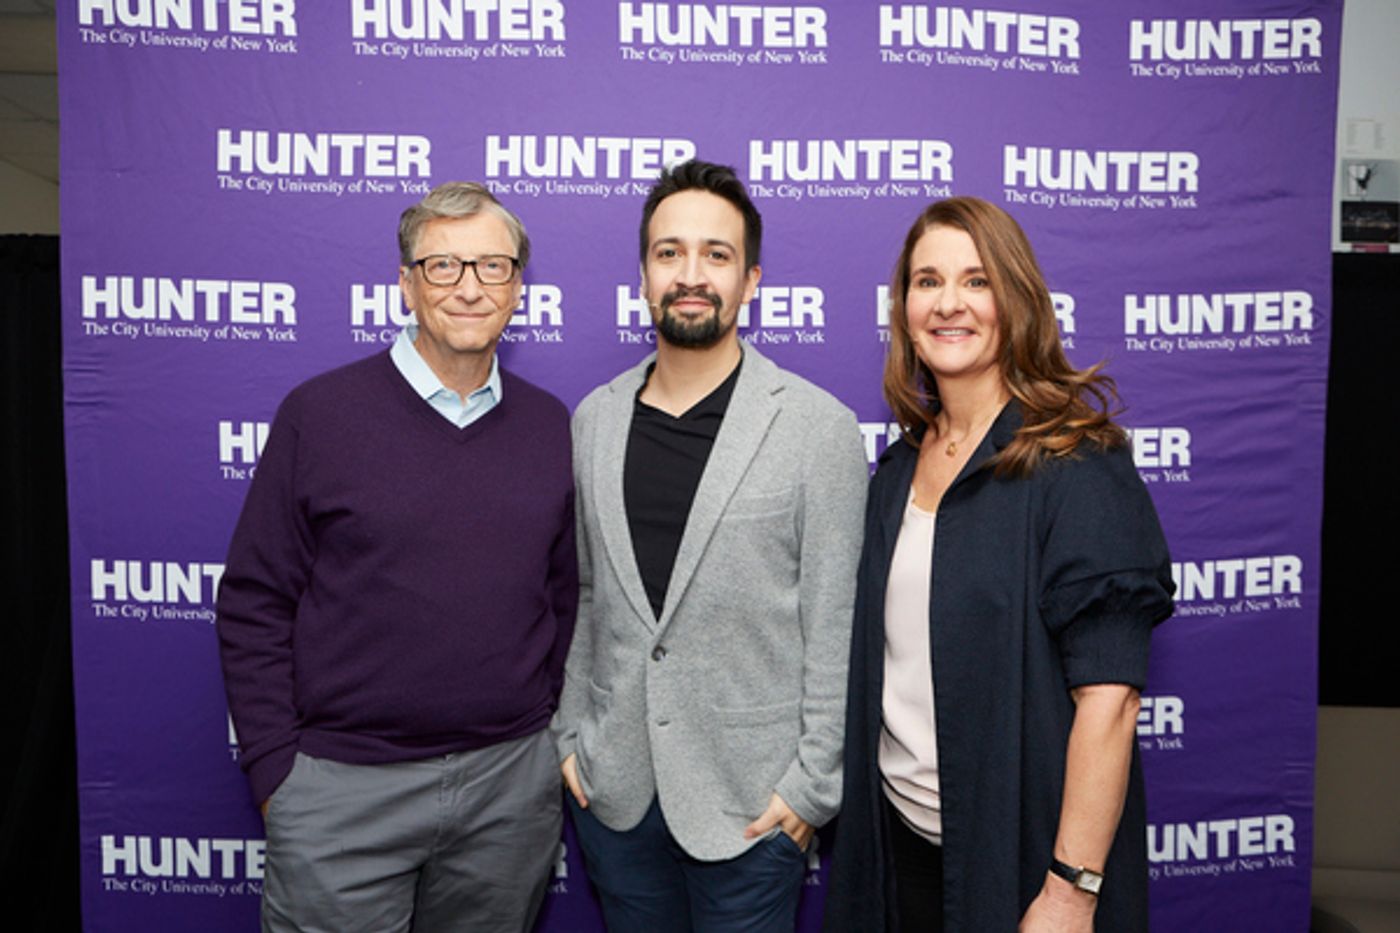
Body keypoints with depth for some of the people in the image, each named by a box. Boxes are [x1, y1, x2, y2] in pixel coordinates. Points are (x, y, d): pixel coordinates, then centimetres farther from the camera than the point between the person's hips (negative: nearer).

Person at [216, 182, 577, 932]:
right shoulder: (318, 413, -6)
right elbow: (254, 607, -4)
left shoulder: (550, 426, 2)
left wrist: (546, 734, 7)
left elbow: (563, 595, 8)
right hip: (343, 787, -2)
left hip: (512, 783, 3)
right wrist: (275, 771, -6)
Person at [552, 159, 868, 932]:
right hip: (612, 785, 4)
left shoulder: (819, 427, -11)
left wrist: (814, 783, -9)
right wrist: (569, 736, 7)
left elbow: (836, 624, -9)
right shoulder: (593, 419, 3)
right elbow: (581, 595, 9)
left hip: (749, 798, -3)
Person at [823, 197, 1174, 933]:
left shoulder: (1074, 466, -15)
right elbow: (889, 663, 9)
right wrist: (856, 816, 5)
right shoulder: (902, 464, 4)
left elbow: (1108, 697, -19)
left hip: (1017, 849, -5)